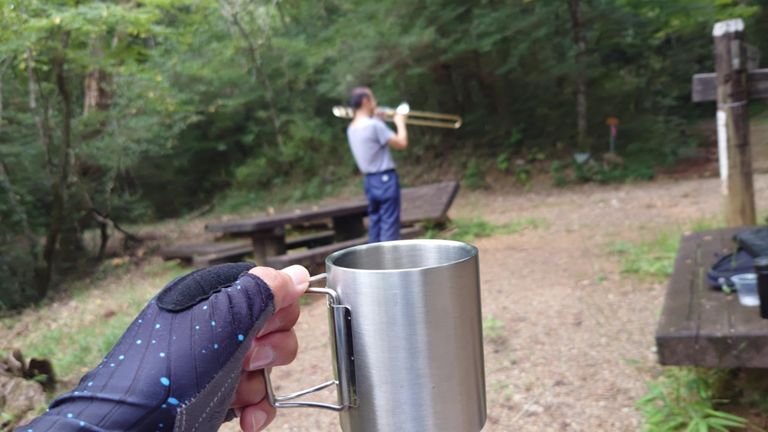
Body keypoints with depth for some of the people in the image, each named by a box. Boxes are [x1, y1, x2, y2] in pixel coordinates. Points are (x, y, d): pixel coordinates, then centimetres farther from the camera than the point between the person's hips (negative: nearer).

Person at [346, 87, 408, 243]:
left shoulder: (352, 128, 8)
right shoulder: (374, 125, -17)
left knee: (375, 223, 14)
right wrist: (400, 123, 0)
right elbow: (401, 143, -15)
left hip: (369, 180, 8)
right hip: (385, 179, -8)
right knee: (389, 224, -4)